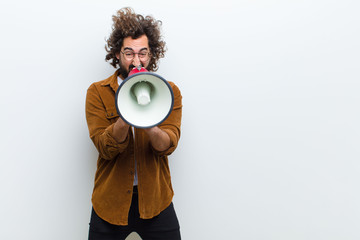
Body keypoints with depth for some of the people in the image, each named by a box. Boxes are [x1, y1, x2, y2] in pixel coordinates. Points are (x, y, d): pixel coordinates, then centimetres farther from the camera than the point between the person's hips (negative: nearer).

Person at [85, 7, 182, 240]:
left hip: (155, 200, 1)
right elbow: (105, 148, -13)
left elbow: (168, 145, -12)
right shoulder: (98, 92, -3)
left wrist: (149, 123, -33)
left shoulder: (169, 91, -1)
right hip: (111, 201, 0)